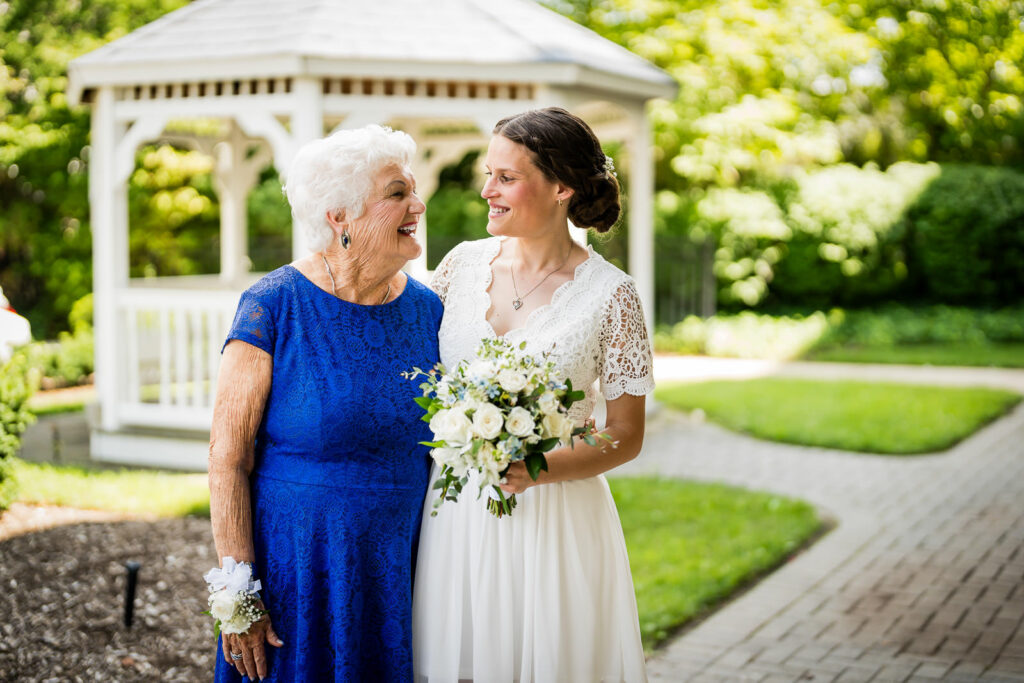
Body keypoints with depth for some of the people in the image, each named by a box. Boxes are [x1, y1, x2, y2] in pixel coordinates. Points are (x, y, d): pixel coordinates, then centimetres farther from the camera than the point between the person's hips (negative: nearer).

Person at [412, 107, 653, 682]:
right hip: (454, 514, 3)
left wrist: (537, 470, -20)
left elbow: (627, 437, -5)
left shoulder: (610, 294, -9)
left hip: (554, 519, -3)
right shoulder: (463, 264, 2)